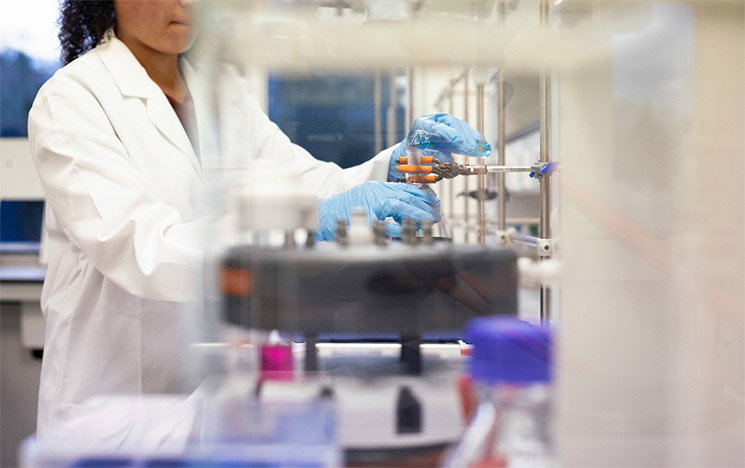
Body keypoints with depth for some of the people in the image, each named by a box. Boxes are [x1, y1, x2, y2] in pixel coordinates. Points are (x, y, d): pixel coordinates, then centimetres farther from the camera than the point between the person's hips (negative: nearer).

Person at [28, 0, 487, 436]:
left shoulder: (219, 91, 7)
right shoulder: (71, 99, -13)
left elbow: (311, 182, 2)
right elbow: (144, 251, -27)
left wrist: (397, 165, -18)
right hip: (112, 396, -5)